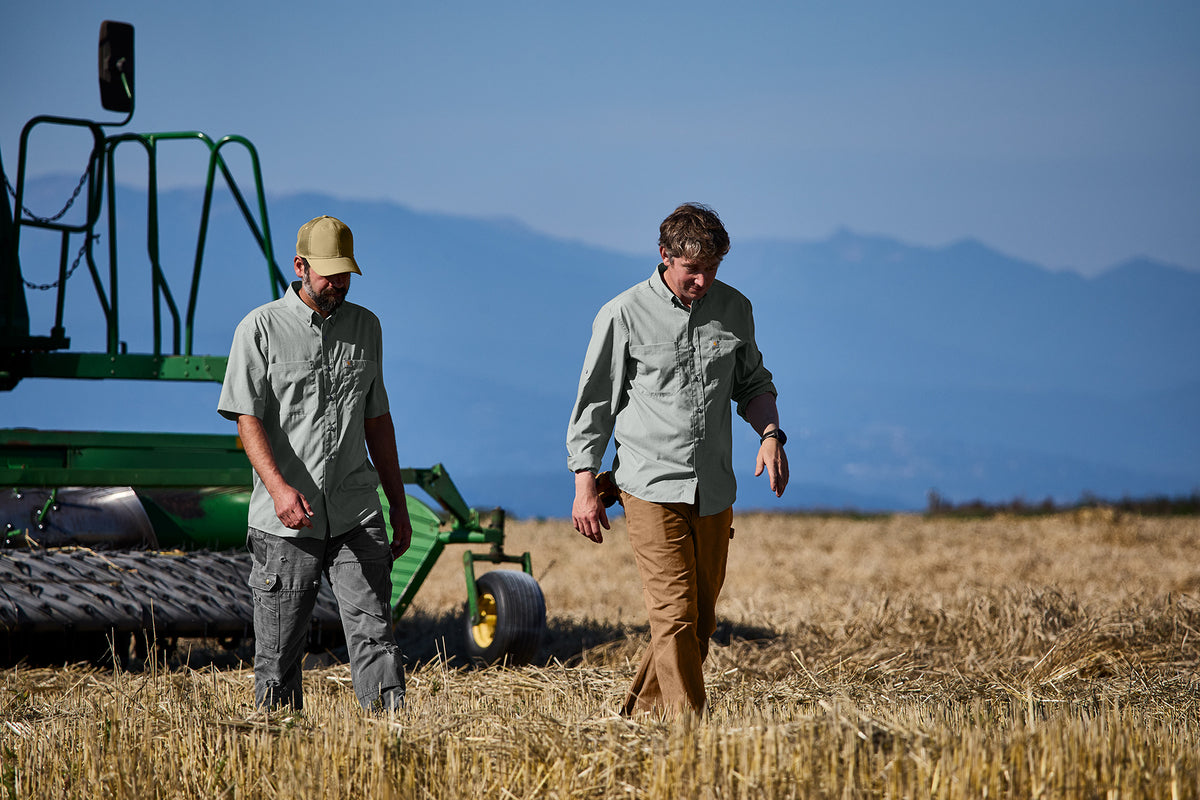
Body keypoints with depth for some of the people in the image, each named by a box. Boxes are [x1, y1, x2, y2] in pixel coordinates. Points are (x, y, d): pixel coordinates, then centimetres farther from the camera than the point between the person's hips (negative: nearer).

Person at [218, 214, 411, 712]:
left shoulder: (365, 326, 14)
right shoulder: (260, 328, -1)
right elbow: (247, 418, -8)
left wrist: (398, 504, 18)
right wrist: (279, 487, -24)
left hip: (357, 516, 3)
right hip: (287, 521, -3)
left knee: (374, 637, -8)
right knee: (278, 654, 2)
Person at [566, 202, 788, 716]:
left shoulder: (734, 308, 6)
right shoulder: (623, 316, -5)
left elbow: (752, 383, 20)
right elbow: (595, 403, 1)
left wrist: (770, 433, -1)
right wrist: (585, 486, -2)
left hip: (714, 491, 5)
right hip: (652, 486, -5)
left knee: (700, 620, 9)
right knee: (674, 615, -12)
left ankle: (639, 717, 25)